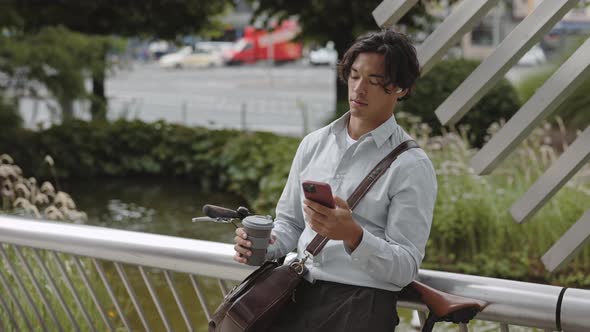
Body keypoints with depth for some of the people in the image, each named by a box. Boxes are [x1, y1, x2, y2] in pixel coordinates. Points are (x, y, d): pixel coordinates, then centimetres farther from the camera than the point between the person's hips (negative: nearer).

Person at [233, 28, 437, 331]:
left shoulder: (412, 167, -3)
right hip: (300, 294, 5)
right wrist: (264, 245, 0)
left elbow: (405, 268, -7)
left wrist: (353, 236, -23)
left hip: (362, 302, -5)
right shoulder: (313, 144, 14)